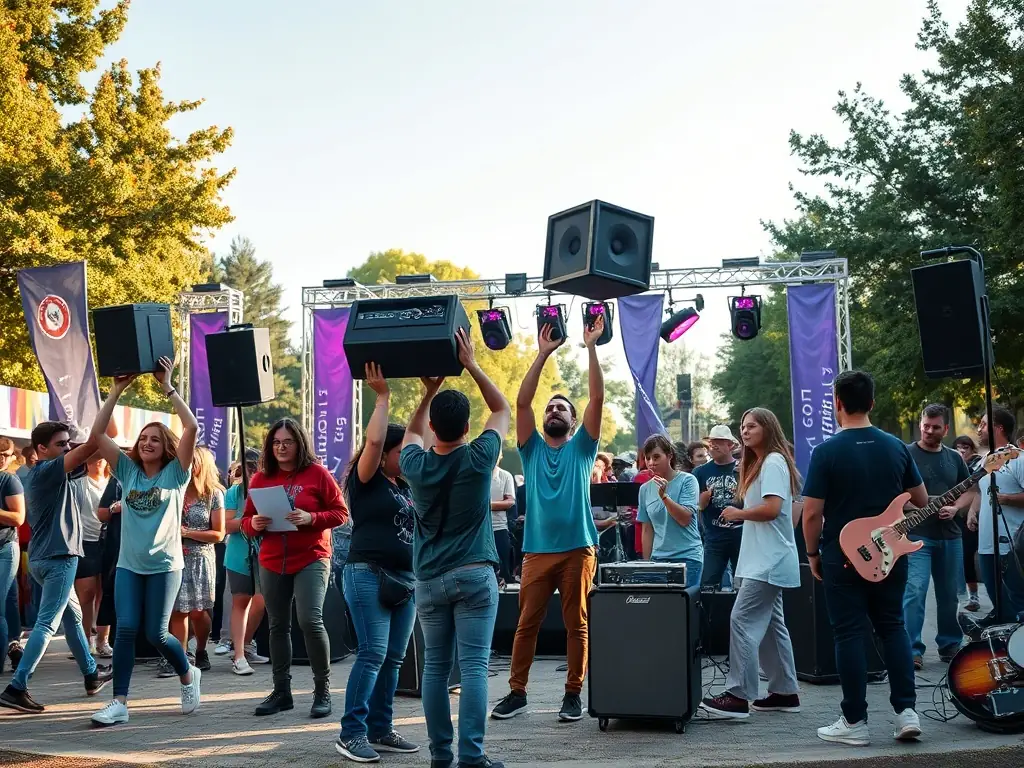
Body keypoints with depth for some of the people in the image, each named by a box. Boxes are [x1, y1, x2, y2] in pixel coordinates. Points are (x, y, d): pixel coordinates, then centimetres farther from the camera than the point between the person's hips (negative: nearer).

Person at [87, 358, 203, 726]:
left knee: (156, 633, -1)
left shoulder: (176, 473, -3)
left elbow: (192, 427, -16)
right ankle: (119, 703, -3)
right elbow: (97, 434, -2)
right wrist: (116, 391, -8)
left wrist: (167, 387, -14)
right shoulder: (127, 471, 6)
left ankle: (188, 676, 27)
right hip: (128, 564, 3)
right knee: (125, 629, -8)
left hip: (164, 565, -3)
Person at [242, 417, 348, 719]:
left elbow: (340, 512, -3)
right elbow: (246, 520, 13)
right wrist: (254, 524, -10)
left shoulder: (317, 473, -2)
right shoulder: (260, 478, 8)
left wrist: (311, 518, -18)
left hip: (311, 560, -4)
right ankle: (281, 691, 21)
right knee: (278, 626, 10)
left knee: (310, 621, -15)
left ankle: (322, 691, -2)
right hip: (272, 563, 4)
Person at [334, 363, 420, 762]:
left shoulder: (405, 485, 17)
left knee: (393, 658, 7)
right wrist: (382, 396, -9)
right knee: (372, 654, -12)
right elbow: (374, 440, -16)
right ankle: (350, 733, -8)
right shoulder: (366, 480, -2)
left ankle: (380, 729, 13)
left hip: (405, 578, 8)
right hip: (369, 574, -7)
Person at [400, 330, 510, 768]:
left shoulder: (416, 465, -3)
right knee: (474, 666, -5)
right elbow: (503, 410, 8)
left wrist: (430, 390, 18)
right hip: (474, 575, -3)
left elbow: (412, 432, 23)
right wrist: (472, 365, 7)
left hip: (429, 580, 3)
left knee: (435, 667, 8)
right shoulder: (478, 459, -9)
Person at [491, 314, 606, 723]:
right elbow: (522, 401, 2)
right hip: (538, 549, 1)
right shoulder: (532, 449, 13)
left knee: (576, 624, 2)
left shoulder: (581, 447, 10)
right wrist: (543, 354, 0)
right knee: (526, 623, 3)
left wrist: (591, 347, -3)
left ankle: (573, 693, 11)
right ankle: (517, 691, 11)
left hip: (578, 548, -1)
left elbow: (597, 398, 0)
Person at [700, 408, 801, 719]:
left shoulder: (773, 462, -12)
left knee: (742, 621, -14)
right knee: (771, 624, 13)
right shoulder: (758, 464, 19)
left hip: (768, 561, -11)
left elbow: (773, 507, -22)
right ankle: (785, 692, 18)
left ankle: (738, 696, -15)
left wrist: (739, 514, -11)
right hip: (762, 560, 11)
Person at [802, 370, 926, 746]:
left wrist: (813, 552, 1)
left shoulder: (826, 451, -13)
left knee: (849, 634, 2)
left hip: (843, 558, -4)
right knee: (893, 627, 15)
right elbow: (921, 501, 9)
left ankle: (854, 722, 5)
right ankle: (906, 710, 9)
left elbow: (812, 513, -13)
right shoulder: (897, 447, 0)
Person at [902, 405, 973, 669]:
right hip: (916, 536, -5)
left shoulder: (954, 458, 13)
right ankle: (912, 650, -12)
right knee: (914, 592, -14)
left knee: (949, 594, 12)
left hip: (949, 536, 5)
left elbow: (969, 491, 17)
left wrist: (955, 508, -2)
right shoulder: (906, 454, -2)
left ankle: (950, 645, 25)